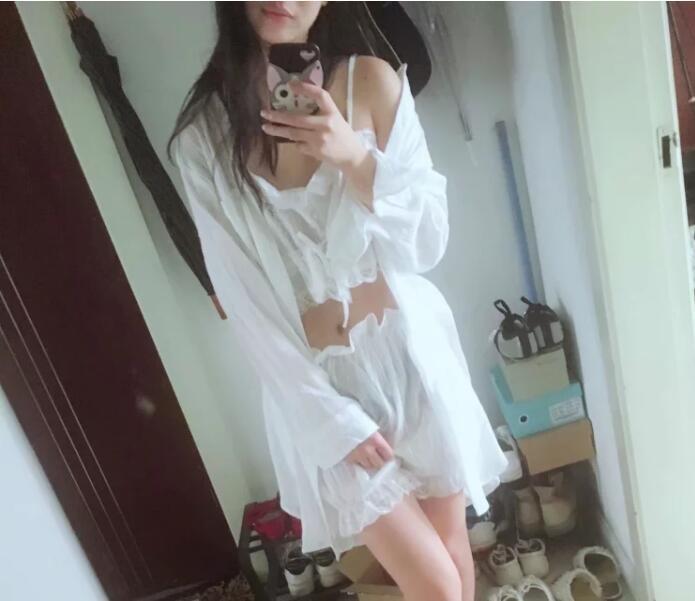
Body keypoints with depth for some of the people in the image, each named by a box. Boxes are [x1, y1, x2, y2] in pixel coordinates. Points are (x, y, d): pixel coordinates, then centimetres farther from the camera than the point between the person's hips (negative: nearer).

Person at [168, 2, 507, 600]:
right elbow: (243, 297, -7)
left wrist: (357, 158, -24)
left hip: (407, 350, 2)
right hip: (316, 378, -1)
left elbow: (428, 243, -7)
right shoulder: (204, 133, -6)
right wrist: (326, 414, -10)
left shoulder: (371, 81, -6)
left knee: (451, 542, 20)